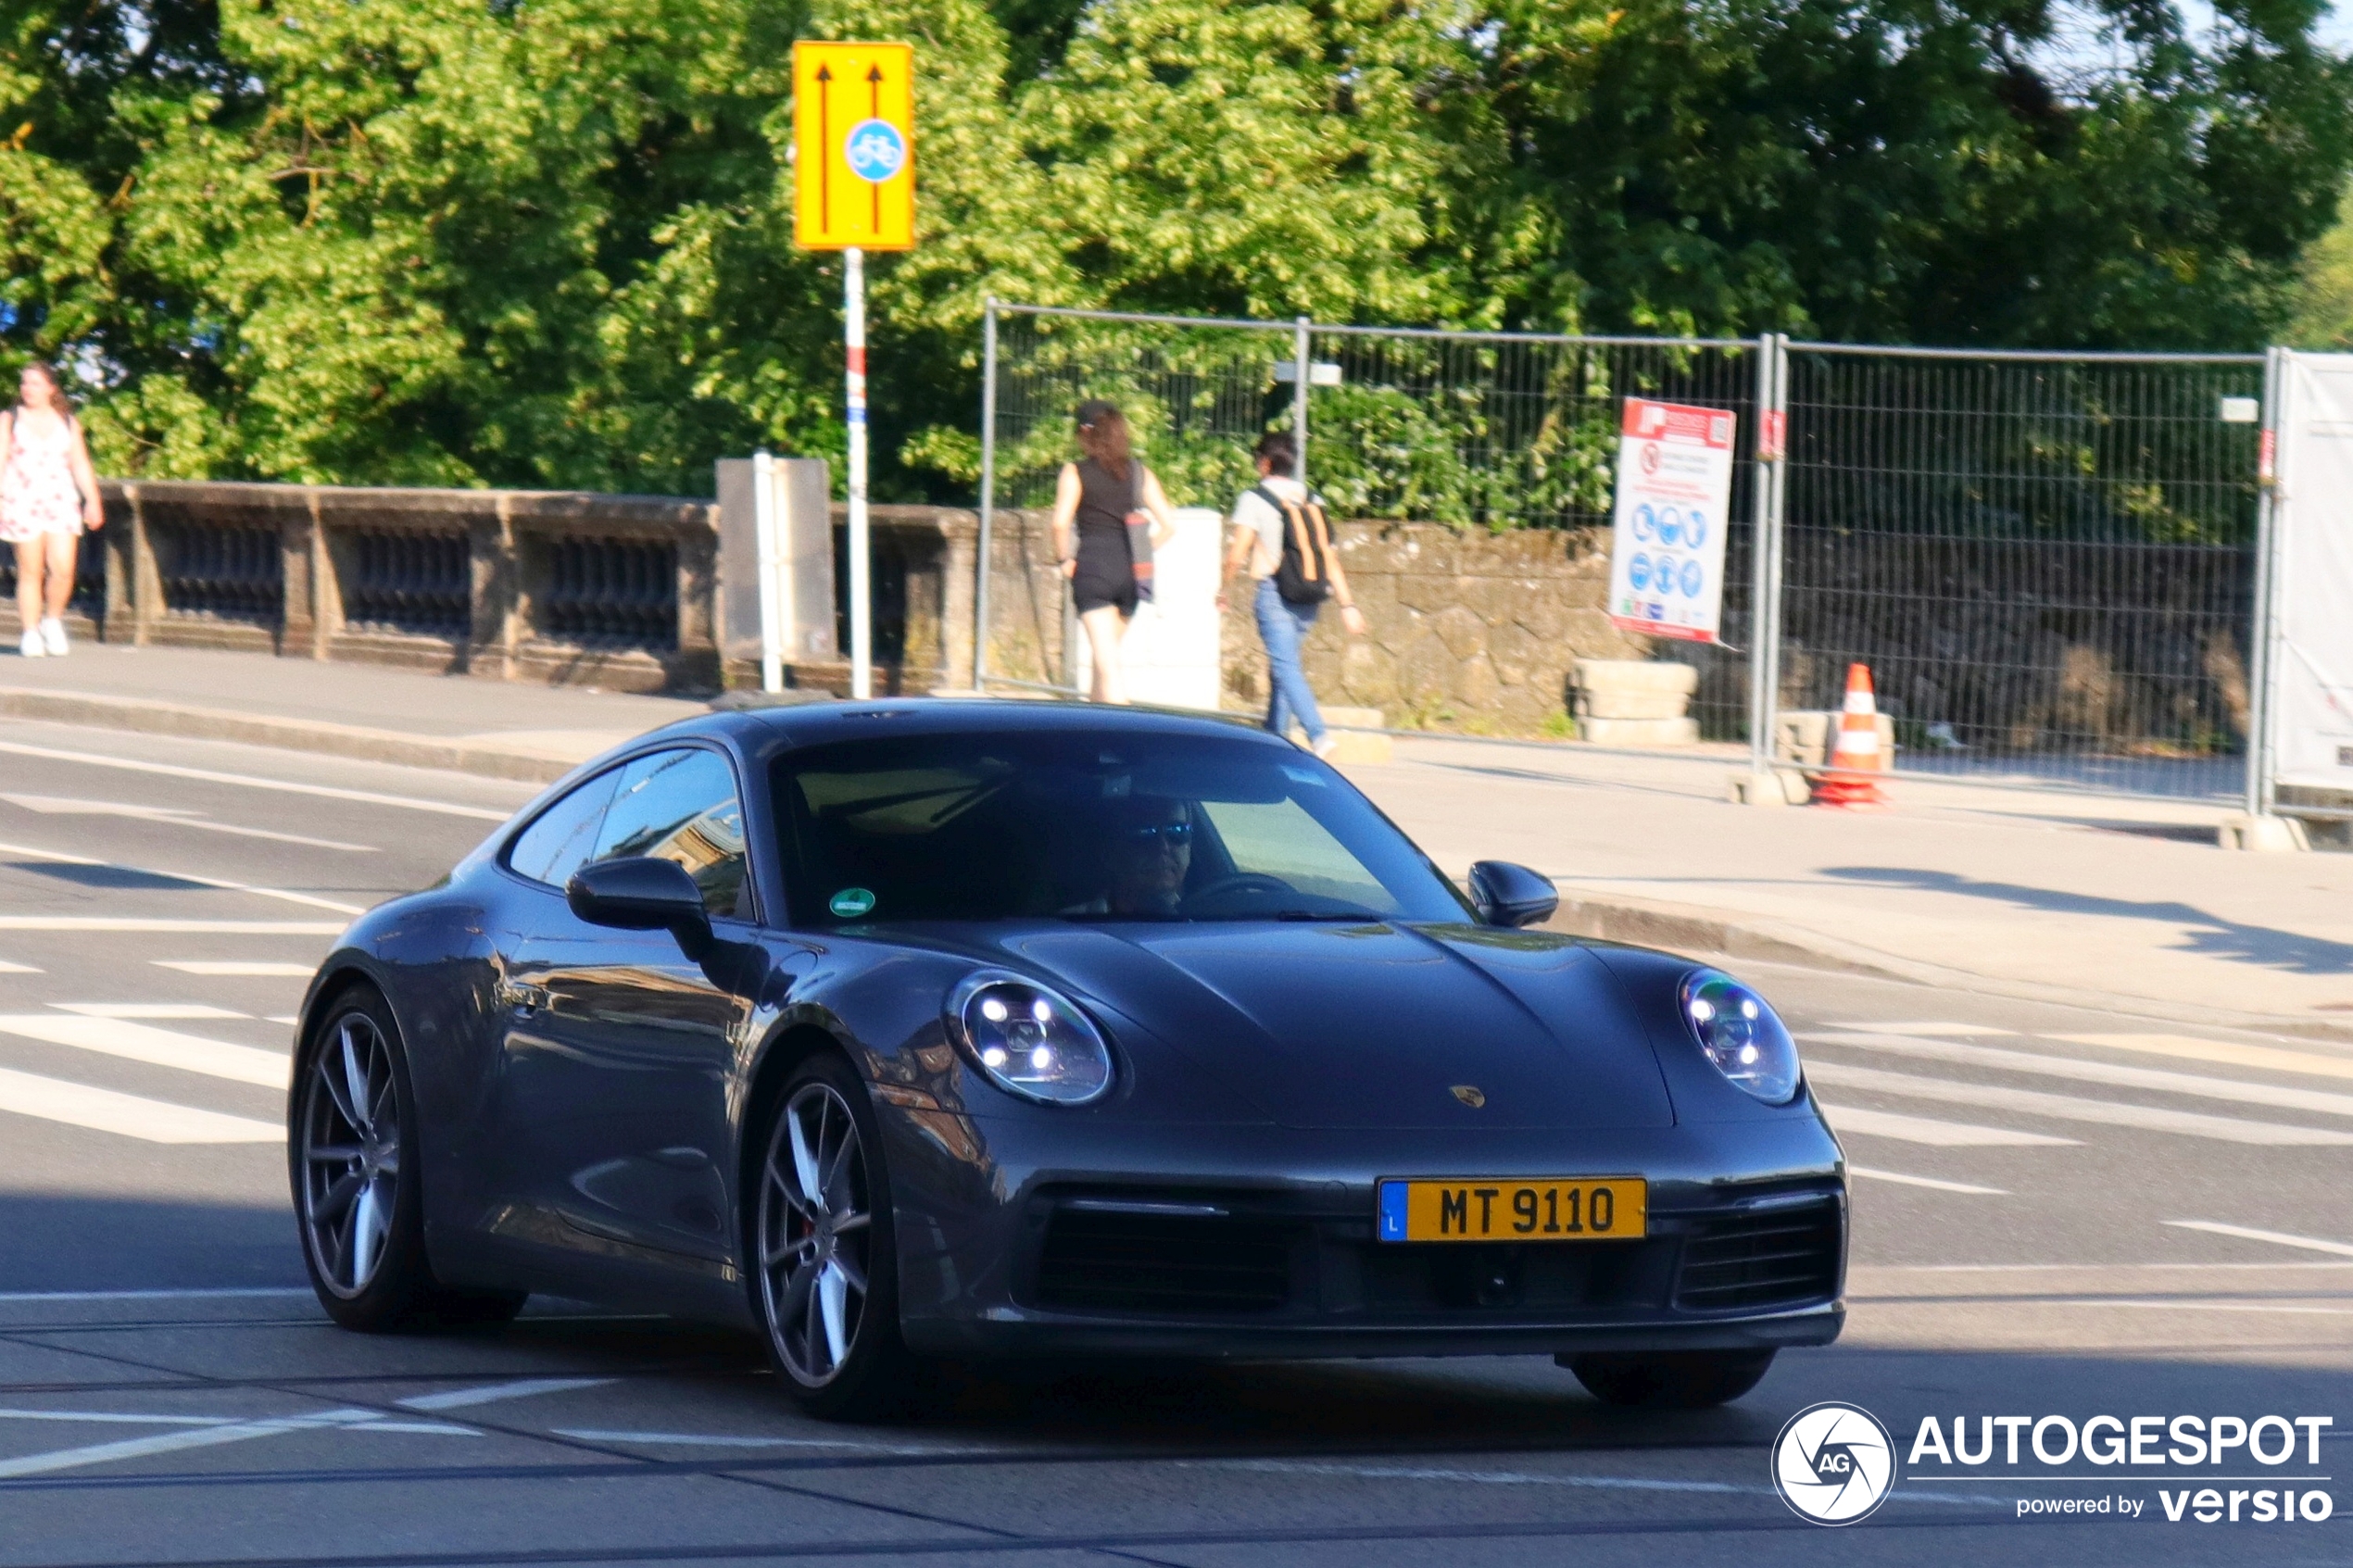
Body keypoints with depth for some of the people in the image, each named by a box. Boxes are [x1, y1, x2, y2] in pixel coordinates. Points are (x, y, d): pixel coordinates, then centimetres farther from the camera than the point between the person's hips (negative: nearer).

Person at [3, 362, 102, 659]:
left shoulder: (68, 423, 12)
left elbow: (81, 465, 12)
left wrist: (93, 501, 4)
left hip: (60, 502, 1)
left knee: (62, 568, -11)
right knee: (30, 571, -4)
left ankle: (53, 621, 11)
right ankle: (31, 634, 3)